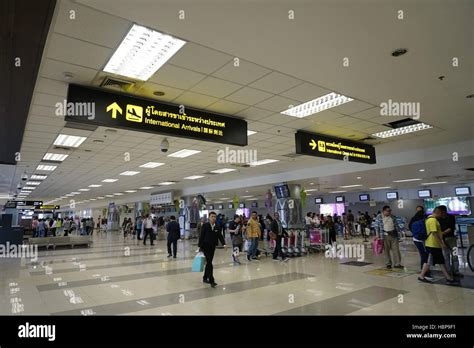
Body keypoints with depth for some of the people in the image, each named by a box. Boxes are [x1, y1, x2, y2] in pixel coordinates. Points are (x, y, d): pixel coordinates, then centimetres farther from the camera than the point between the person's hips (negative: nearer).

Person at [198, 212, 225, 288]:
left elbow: (220, 236, 2)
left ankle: (205, 278, 28)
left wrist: (224, 244, -13)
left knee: (209, 262, 13)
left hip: (212, 247, 5)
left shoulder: (217, 227, 3)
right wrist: (200, 246, -10)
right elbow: (201, 236, -8)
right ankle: (211, 280, -8)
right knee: (209, 263, -10)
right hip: (205, 246, -5)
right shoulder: (205, 225, -9)